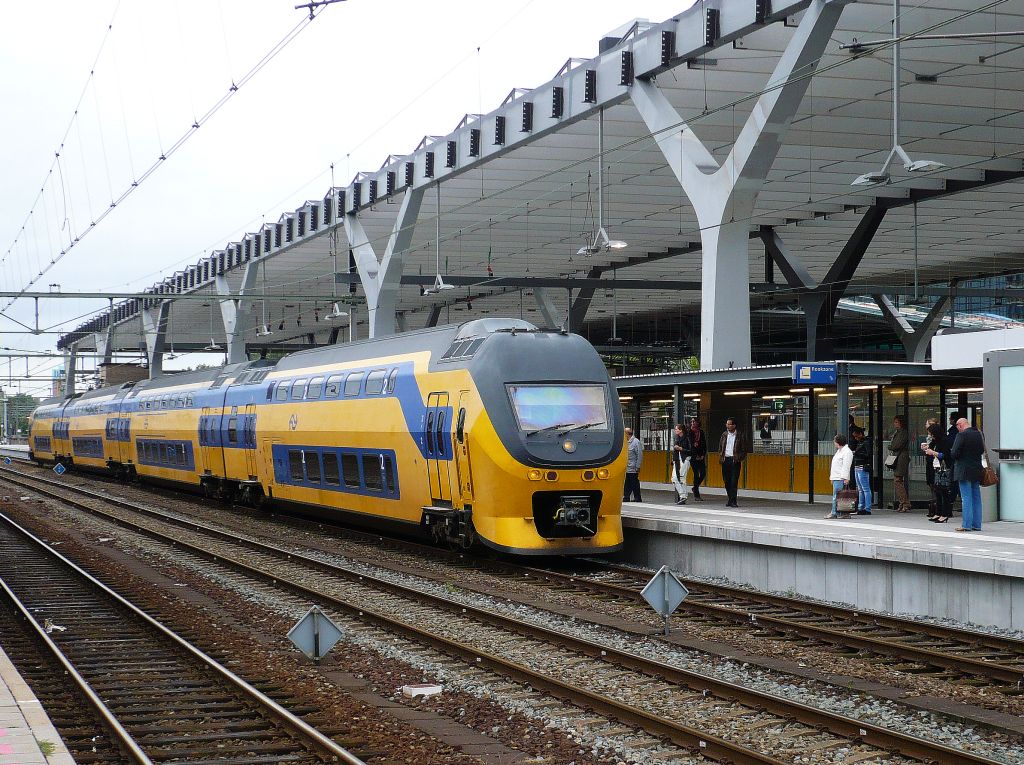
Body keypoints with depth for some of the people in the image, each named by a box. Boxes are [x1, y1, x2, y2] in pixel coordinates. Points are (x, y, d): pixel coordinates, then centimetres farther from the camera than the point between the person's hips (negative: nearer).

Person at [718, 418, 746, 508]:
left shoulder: (739, 435, 0)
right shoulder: (724, 434, 11)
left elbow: (743, 449, 2)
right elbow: (720, 447, 18)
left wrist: (740, 458, -8)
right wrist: (720, 456, 5)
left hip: (735, 460, -4)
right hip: (725, 460, 4)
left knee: (734, 481, -9)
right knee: (727, 481, 6)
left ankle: (733, 501, -9)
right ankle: (730, 499, 17)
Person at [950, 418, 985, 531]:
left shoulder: (961, 435, -14)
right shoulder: (978, 435, 6)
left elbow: (954, 453, -17)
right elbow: (982, 450, 16)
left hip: (964, 470, -7)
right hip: (977, 470, 7)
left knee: (966, 498, -5)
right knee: (976, 498, 10)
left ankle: (967, 524, -5)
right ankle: (976, 524, 13)